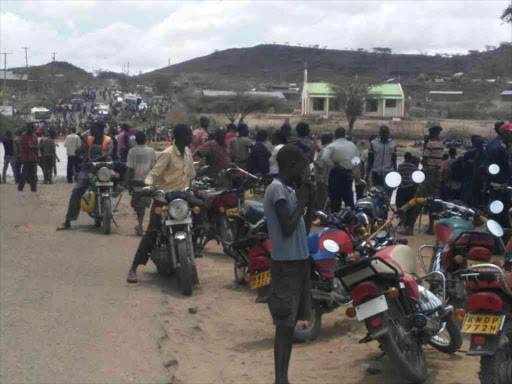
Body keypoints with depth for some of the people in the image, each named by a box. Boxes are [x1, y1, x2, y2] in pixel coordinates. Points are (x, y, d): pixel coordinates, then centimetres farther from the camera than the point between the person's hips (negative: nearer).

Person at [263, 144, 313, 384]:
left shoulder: (286, 189, 14)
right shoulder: (277, 189, -15)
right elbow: (288, 227, -21)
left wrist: (301, 200, 9)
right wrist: (302, 200, -13)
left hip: (296, 262, 10)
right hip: (287, 265, -10)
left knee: (290, 325, 12)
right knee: (285, 325, -8)